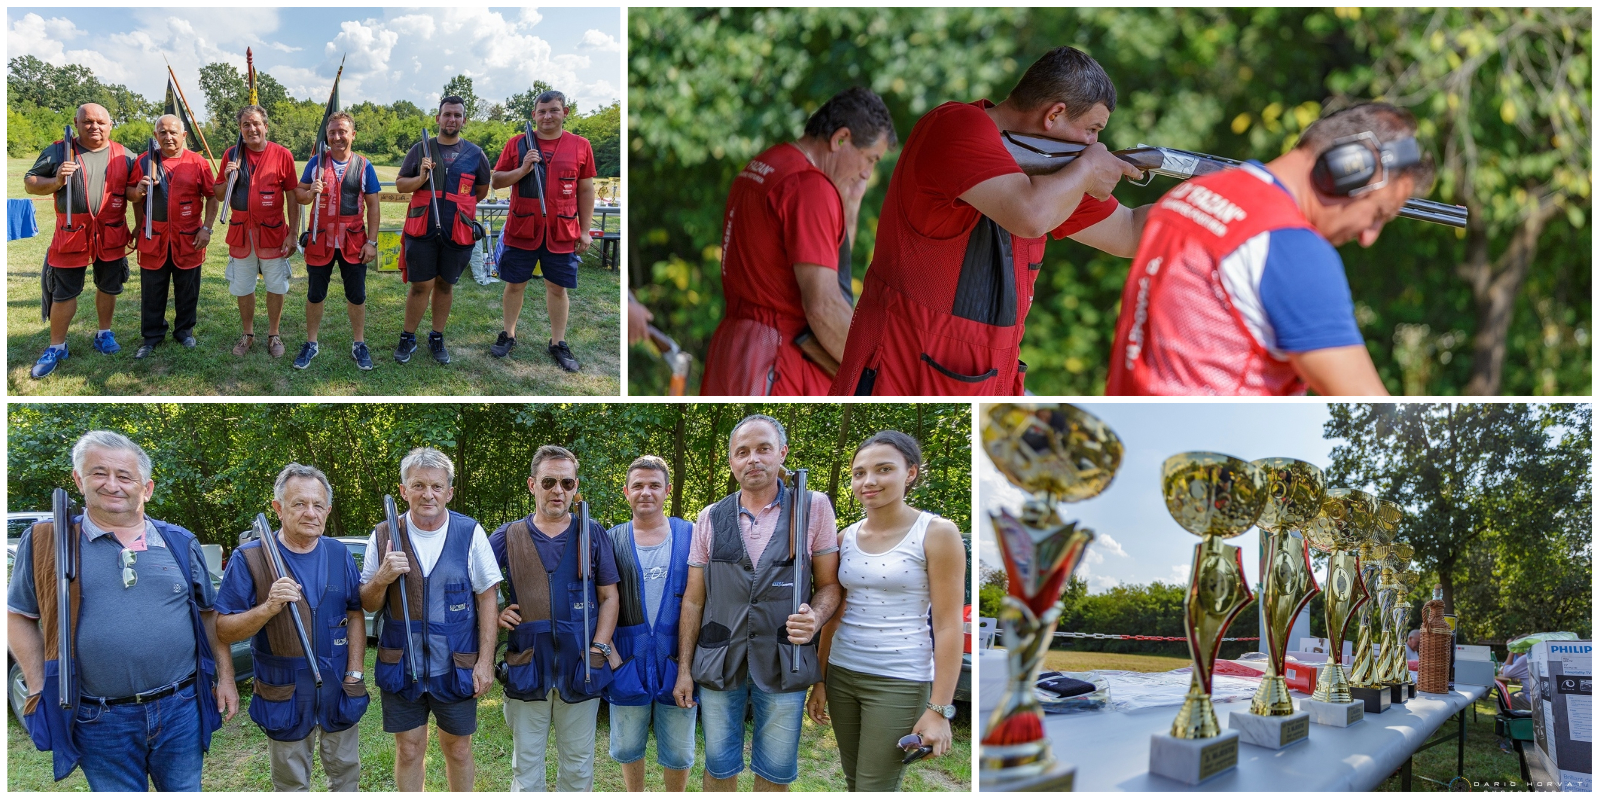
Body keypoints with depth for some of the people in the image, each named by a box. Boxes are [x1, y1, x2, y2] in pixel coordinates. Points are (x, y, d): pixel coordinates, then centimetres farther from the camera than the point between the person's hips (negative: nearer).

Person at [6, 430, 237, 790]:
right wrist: (39, 690, -2)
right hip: (100, 721, -2)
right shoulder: (48, 542, 0)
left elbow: (209, 614, 15)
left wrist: (225, 677, 9)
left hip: (181, 709, 2)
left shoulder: (180, 543, 6)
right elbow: (19, 616, 6)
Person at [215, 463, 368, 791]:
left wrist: (354, 673, -4)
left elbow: (356, 616, 6)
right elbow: (223, 630, -13)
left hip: (339, 688, 3)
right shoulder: (250, 558, -11)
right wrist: (269, 608, -30)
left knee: (346, 773, 15)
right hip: (285, 693, -3)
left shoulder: (339, 555, 2)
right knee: (292, 784, 11)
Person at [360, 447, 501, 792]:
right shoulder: (384, 537, -1)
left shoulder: (470, 533, -6)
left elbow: (487, 600, -3)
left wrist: (485, 662, -7)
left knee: (458, 749, 11)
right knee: (409, 750, 9)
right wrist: (382, 579, -17)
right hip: (401, 667, 1)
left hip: (456, 668, -1)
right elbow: (368, 604, 5)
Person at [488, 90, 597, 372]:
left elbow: (586, 190, 5)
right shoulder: (518, 144, 1)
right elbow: (496, 181, 4)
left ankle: (558, 343, 17)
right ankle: (508, 335, 26)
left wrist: (585, 231, 3)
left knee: (557, 288, 7)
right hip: (522, 230, 0)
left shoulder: (580, 146, 1)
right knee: (515, 284, 10)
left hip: (562, 233, 0)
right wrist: (522, 170, -14)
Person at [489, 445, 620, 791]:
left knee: (578, 766, 9)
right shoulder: (509, 537, 4)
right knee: (526, 766, 7)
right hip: (527, 669, 0)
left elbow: (609, 597, 5)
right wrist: (494, 614, -6)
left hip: (581, 669, 0)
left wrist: (599, 649, -6)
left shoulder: (592, 534, 5)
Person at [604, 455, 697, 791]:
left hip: (677, 659, -1)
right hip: (628, 659, 1)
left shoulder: (690, 535, 2)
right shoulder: (613, 540, 4)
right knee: (628, 746, 12)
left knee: (678, 750, 8)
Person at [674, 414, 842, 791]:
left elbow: (829, 583, 4)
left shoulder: (814, 507, -1)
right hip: (718, 663, 2)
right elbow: (693, 599, 8)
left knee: (775, 773, 7)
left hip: (784, 664, -1)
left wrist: (816, 617, -17)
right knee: (719, 768, 9)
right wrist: (685, 668, 5)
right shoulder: (711, 518, 6)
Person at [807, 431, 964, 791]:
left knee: (874, 790, -5)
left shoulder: (937, 533, -10)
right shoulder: (846, 537, 6)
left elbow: (948, 626, -12)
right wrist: (819, 681, 14)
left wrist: (939, 709, -15)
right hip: (841, 675, 6)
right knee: (854, 784, 11)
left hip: (900, 682, -6)